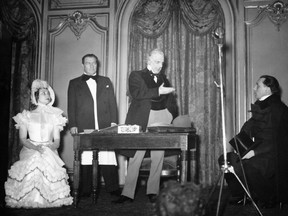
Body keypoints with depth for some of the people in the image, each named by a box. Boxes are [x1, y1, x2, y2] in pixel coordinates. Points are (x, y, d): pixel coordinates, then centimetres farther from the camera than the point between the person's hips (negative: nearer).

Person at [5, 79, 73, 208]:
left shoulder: (54, 117, 14)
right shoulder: (27, 116, 11)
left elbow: (57, 142, 7)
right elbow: (22, 139, 2)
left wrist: (47, 148, -15)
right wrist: (35, 147, -17)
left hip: (49, 152, 1)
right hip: (30, 151, -1)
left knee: (48, 162, -32)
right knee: (32, 164, -33)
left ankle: (47, 197, -20)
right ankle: (31, 198, -20)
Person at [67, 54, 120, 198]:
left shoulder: (106, 81, 19)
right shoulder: (74, 83, 14)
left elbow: (112, 102, 14)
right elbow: (71, 106, 8)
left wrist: (113, 121, 2)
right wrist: (72, 125, -2)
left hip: (105, 127, 1)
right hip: (84, 128, -1)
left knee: (108, 158, -5)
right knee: (85, 159, -2)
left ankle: (113, 188, 0)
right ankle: (85, 190, 6)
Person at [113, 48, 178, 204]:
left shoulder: (163, 78, 20)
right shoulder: (136, 75, 7)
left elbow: (170, 100, 21)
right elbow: (137, 93, -11)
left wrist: (173, 118, 7)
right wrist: (158, 91, -15)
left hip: (162, 118, 4)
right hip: (142, 120, -4)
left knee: (158, 157, 3)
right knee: (135, 157, -4)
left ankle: (153, 192, 11)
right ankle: (128, 193, 0)